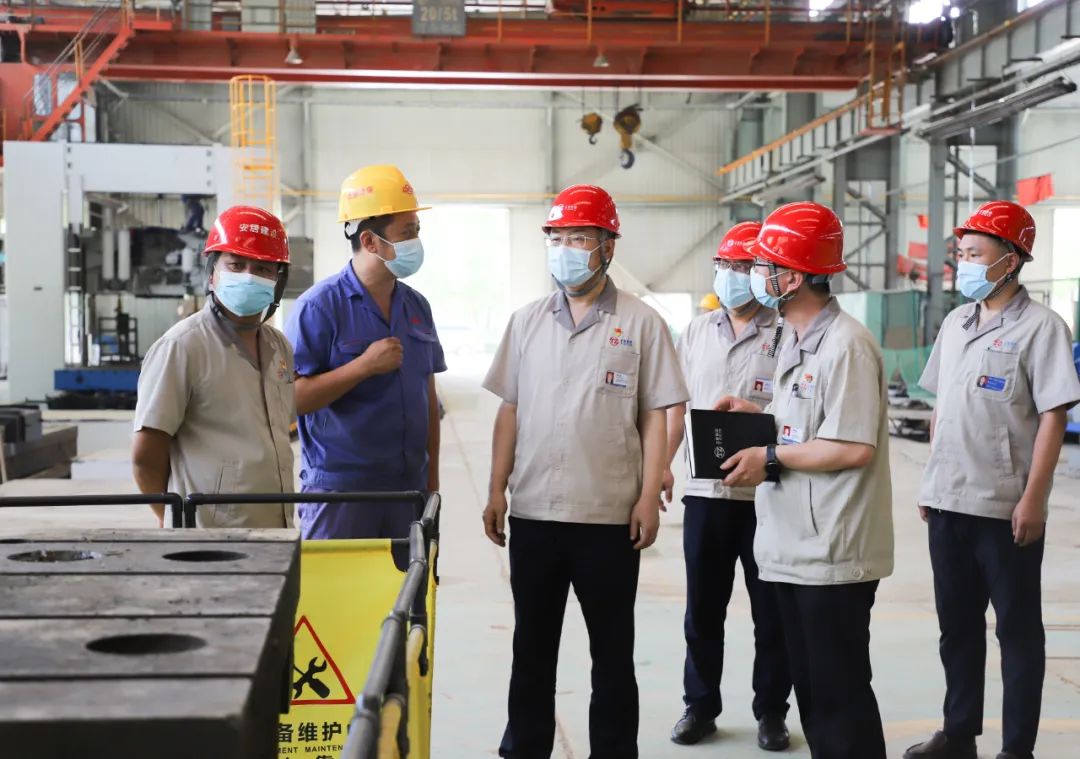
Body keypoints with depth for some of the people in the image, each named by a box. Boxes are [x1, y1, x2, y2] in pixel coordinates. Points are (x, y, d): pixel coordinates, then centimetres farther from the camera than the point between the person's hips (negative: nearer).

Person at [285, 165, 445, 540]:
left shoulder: (417, 306, 10)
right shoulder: (319, 307, -10)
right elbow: (290, 399, -16)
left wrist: (432, 480, 13)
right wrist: (364, 366, -20)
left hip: (409, 489, 6)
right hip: (338, 492, -6)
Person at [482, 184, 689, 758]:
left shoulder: (641, 324, -2)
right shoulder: (527, 322, 8)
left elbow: (655, 416, -2)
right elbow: (510, 411, 10)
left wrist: (649, 496, -8)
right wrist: (496, 490, 5)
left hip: (610, 516, -3)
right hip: (533, 512, 3)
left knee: (612, 649, 9)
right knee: (531, 646, 14)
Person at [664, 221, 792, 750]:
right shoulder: (696, 333, 11)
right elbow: (678, 404, 16)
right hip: (705, 490, 4)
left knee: (771, 613, 8)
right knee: (702, 610, 12)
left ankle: (771, 712, 23)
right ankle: (700, 706, 26)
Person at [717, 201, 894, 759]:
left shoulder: (846, 345, -16)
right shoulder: (795, 342, 16)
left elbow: (854, 448, -22)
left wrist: (771, 458, -15)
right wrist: (758, 417, 11)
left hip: (832, 555, -10)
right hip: (792, 547, 10)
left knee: (840, 695, 0)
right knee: (810, 690, 17)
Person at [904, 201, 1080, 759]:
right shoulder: (955, 324, 11)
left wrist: (1033, 499, -17)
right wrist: (931, 482, 14)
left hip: (1006, 508, -7)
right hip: (949, 502, 7)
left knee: (1017, 629, 5)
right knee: (957, 624, 15)